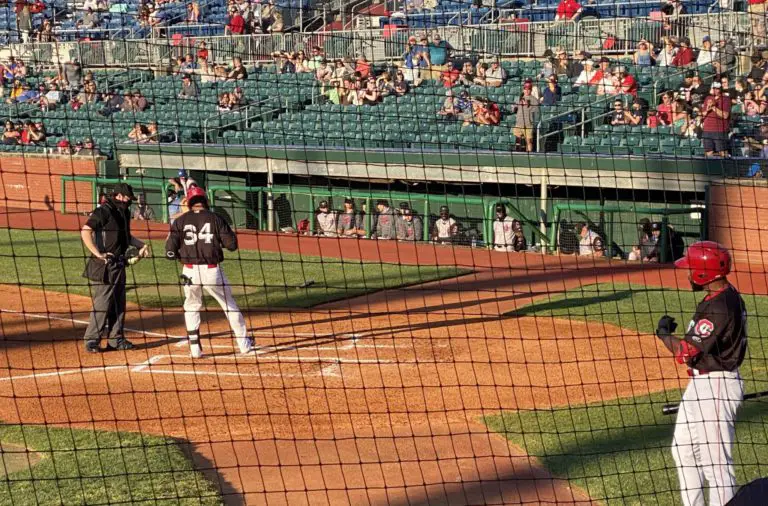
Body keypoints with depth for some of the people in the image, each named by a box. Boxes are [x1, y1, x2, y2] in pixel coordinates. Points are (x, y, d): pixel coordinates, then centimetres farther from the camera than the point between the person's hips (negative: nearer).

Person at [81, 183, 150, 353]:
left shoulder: (124, 212, 13)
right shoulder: (103, 212, -15)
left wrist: (141, 245, 12)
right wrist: (97, 254, -30)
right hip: (105, 265, -9)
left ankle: (116, 339, 21)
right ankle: (91, 340, -2)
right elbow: (85, 231, -25)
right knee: (102, 303, -8)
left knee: (119, 303, 13)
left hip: (119, 264, 9)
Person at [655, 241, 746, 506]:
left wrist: (664, 333, -6)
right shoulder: (728, 297, 9)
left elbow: (687, 352, -24)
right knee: (684, 449, 21)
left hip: (715, 387, -11)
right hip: (702, 384, 11)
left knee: (715, 461, -9)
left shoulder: (718, 306, -23)